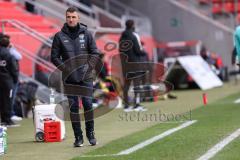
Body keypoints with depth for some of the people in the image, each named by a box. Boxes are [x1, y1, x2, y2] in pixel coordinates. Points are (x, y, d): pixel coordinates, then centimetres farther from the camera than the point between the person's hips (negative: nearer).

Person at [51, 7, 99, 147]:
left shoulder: (86, 33, 3)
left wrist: (89, 66, -9)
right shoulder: (60, 36, 1)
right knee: (73, 107, 3)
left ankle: (90, 133, 14)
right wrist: (64, 68, -10)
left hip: (86, 77, 0)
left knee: (88, 104, -1)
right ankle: (78, 136, 10)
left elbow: (95, 53, 5)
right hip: (69, 78, 0)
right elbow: (54, 57, 3)